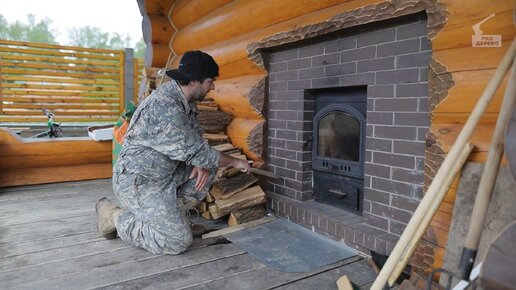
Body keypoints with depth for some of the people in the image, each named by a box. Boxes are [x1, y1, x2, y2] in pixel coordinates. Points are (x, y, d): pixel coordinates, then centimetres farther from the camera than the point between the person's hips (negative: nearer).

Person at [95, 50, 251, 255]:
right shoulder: (164, 106, -26)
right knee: (179, 241, -13)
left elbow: (195, 140, 10)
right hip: (137, 181, -9)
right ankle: (115, 216, 3)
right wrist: (235, 162, -11)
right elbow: (195, 151, -25)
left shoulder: (185, 101, 3)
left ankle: (169, 214, 5)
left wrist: (202, 164, -12)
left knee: (207, 167, 2)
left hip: (163, 174, 9)